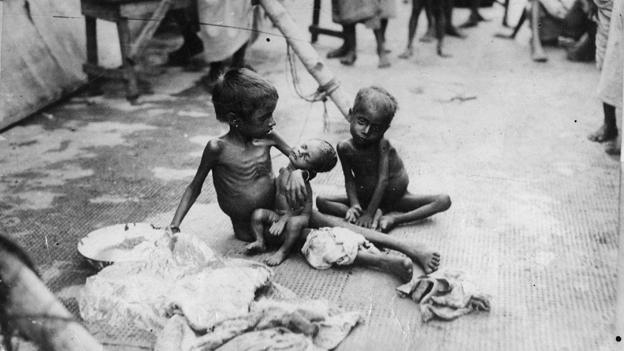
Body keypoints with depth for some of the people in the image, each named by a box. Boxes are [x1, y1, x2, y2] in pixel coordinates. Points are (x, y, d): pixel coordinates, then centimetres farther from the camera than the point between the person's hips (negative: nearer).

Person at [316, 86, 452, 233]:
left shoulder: (382, 145, -23)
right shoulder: (344, 148, -15)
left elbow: (383, 180, -25)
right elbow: (349, 179, -10)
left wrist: (369, 213, -28)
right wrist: (354, 204, -27)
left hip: (395, 197, -2)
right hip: (365, 198, 2)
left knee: (444, 200, -20)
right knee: (321, 201, -17)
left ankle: (393, 218, -26)